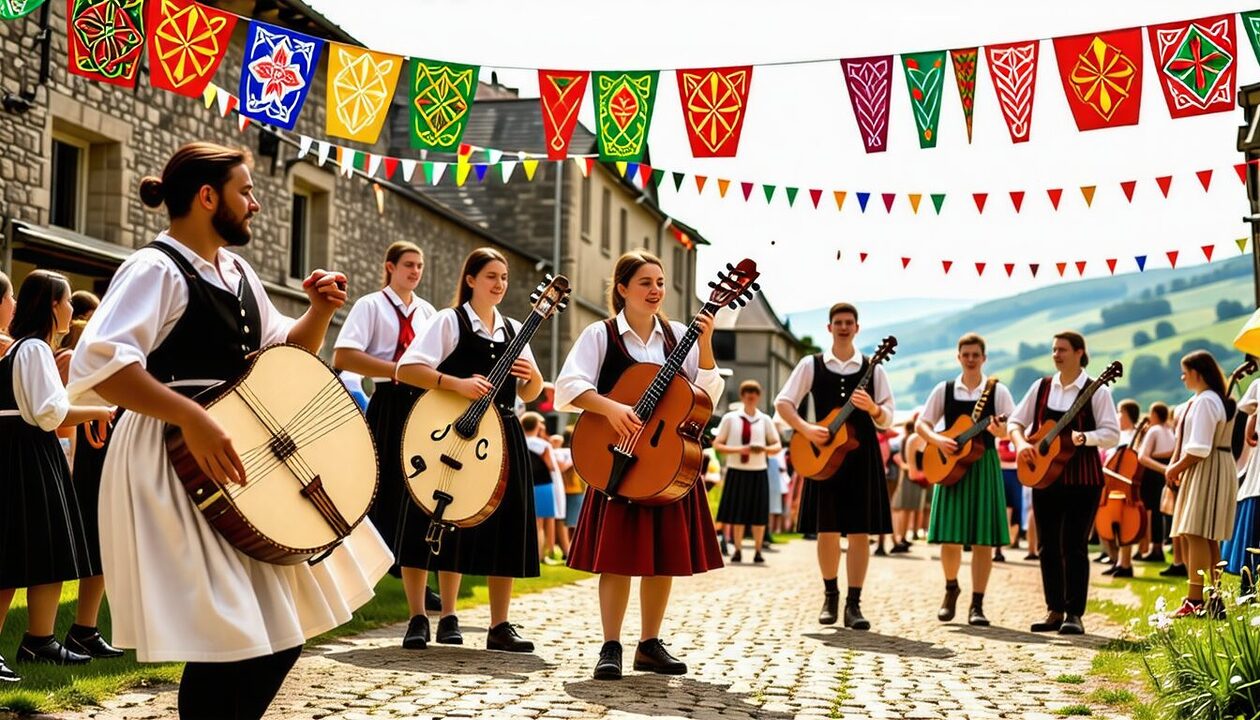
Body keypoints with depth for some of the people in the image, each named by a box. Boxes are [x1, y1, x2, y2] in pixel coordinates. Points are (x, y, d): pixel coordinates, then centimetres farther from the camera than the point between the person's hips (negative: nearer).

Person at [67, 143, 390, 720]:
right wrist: (192, 418, -34)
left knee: (282, 631, 13)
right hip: (177, 464, -9)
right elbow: (98, 363, -27)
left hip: (239, 457, 9)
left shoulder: (237, 273, 13)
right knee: (229, 640, -13)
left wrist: (319, 313, 2)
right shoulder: (156, 269, -14)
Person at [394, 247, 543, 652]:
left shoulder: (514, 331, 15)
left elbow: (528, 394, 19)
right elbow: (405, 369, -11)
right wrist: (457, 383, -22)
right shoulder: (449, 321, -1)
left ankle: (500, 626, 8)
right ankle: (418, 619, 5)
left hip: (502, 434, 5)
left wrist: (533, 376, -4)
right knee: (440, 522, -4)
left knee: (505, 526, 2)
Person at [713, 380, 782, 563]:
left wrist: (765, 449, -15)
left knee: (759, 514, 2)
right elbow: (717, 445, 0)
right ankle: (737, 550, 13)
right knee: (737, 514, 3)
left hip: (758, 471, 1)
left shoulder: (765, 420, 4)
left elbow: (778, 445, 8)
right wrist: (737, 450, -16)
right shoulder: (730, 418, 1)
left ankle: (758, 551, 13)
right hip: (736, 471, -1)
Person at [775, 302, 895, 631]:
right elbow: (783, 402, 1)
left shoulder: (872, 368, 6)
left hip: (862, 453, 0)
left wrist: (872, 408, -18)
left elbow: (887, 420, 4)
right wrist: (806, 429, -14)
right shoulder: (811, 365, 5)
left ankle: (853, 604, 2)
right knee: (827, 529, 3)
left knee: (860, 531, -3)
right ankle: (830, 596, 21)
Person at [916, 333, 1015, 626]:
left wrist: (999, 429, -25)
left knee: (983, 538, -4)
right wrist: (937, 440, -12)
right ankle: (951, 588, 26)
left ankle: (977, 605, 2)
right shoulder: (944, 390, 8)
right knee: (950, 536, -1)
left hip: (984, 465, -1)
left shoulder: (997, 391, 4)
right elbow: (921, 424, 8)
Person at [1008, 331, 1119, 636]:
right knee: (1048, 546, 7)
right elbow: (1015, 421, 13)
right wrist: (1021, 442, -7)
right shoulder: (1042, 387, 10)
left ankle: (1075, 614, 1)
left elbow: (1112, 433, -8)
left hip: (1082, 479, -5)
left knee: (1074, 545, -5)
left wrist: (1083, 437, -25)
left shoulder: (1096, 391, -3)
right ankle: (1054, 611, 15)